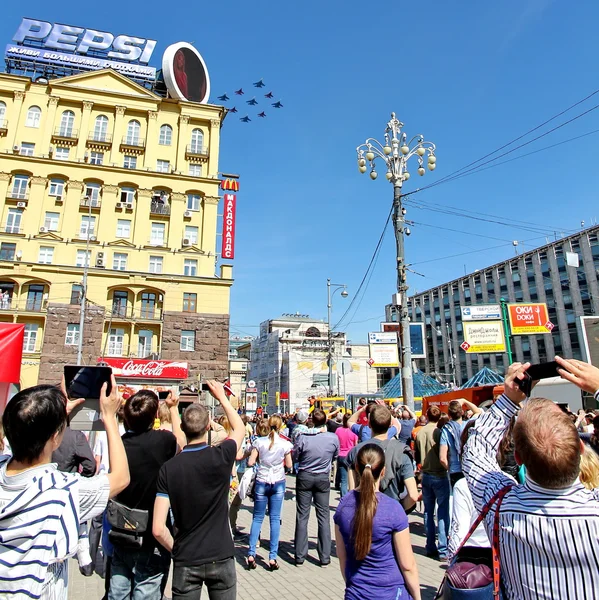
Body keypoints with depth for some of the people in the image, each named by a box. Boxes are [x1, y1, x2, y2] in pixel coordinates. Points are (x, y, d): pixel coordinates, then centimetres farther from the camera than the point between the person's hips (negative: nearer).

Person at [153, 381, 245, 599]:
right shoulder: (221, 457, -15)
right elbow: (240, 429, 8)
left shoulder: (168, 468, -12)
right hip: (221, 557, 0)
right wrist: (222, 397, 14)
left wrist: (176, 550, 7)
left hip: (186, 562, 1)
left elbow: (158, 529, -11)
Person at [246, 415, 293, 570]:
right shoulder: (285, 444, -8)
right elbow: (289, 465, -1)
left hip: (261, 483, 0)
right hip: (278, 483, 0)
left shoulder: (259, 442, -8)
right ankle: (272, 557, 7)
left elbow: (250, 462, -7)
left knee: (257, 518, 11)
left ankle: (251, 554, 8)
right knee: (275, 518, 5)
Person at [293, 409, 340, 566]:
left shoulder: (303, 437, -16)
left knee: (302, 516, 8)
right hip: (323, 478, 1)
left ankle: (300, 556, 15)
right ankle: (325, 557, 14)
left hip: (304, 477, -1)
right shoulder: (333, 438, -12)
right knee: (323, 516, 10)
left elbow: (296, 457, -2)